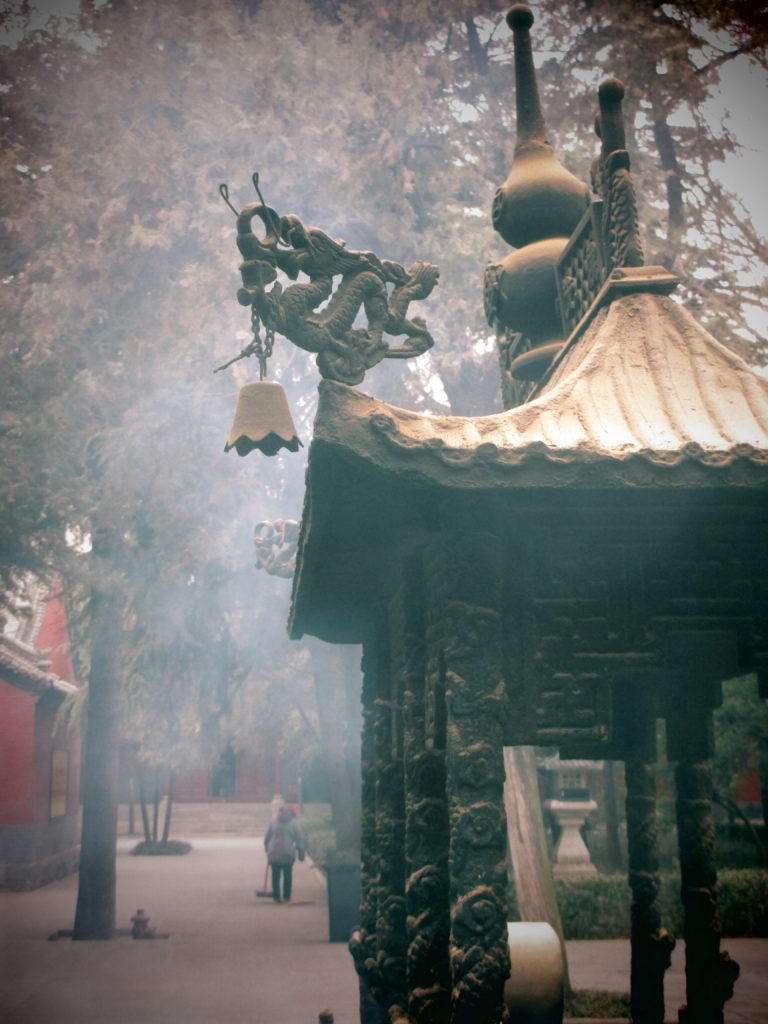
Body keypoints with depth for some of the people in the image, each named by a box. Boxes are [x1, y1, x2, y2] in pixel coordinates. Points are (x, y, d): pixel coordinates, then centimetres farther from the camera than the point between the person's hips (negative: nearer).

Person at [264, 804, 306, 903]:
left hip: (273, 854, 3)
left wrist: (267, 849, 28)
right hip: (288, 854, -2)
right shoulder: (294, 823, 1)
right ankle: (286, 898, 7)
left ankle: (276, 897, 9)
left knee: (275, 876, 9)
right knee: (287, 876, 7)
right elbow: (300, 839, 0)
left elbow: (267, 838, 16)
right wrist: (301, 854, 6)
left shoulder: (274, 822, 10)